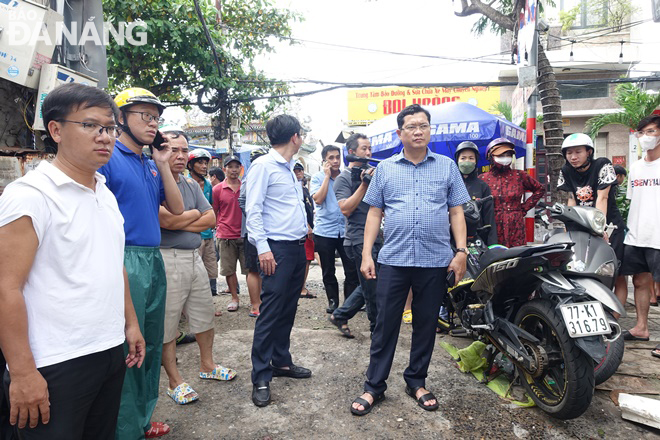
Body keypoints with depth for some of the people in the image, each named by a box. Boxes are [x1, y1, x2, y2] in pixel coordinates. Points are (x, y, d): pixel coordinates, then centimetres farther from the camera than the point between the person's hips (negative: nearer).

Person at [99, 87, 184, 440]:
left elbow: (176, 208, 10)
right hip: (125, 261, -8)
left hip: (154, 261, 8)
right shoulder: (108, 157, -7)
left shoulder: (152, 164, 15)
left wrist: (163, 164, 4)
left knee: (151, 344, 16)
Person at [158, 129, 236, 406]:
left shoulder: (191, 184, 13)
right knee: (167, 323, 4)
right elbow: (166, 220, -22)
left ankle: (207, 365, 36)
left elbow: (211, 219, 6)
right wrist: (193, 214, -4)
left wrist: (180, 222, -8)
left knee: (204, 315, 17)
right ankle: (175, 382, 19)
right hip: (167, 260, -7)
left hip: (195, 257, 7)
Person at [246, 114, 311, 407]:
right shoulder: (263, 166, -8)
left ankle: (281, 361, 27)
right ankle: (261, 378, 3)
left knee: (288, 309, 14)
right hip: (277, 249, -8)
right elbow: (253, 209, -13)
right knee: (271, 312, -6)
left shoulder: (289, 168, 18)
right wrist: (263, 247, -19)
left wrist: (303, 237, 15)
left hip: (298, 248, 9)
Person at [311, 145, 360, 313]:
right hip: (324, 231, -1)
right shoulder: (317, 177, 2)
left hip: (346, 230, 1)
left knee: (352, 270, 0)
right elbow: (318, 199, -15)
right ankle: (333, 301, 27)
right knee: (328, 272, 10)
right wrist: (327, 175, -11)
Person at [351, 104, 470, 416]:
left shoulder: (447, 166, 8)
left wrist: (461, 251, -4)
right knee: (385, 325, 4)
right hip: (394, 259, 0)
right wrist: (366, 254, 0)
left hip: (435, 261, 1)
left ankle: (416, 382, 30)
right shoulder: (385, 168, 8)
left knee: (426, 325, 12)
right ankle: (374, 386, 18)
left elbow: (456, 212, 7)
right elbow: (374, 213, 7)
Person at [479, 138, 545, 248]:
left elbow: (540, 189, 20)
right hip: (492, 228, -1)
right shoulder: (483, 178, 7)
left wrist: (524, 208, 12)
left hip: (516, 228, 1)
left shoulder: (519, 176, 9)